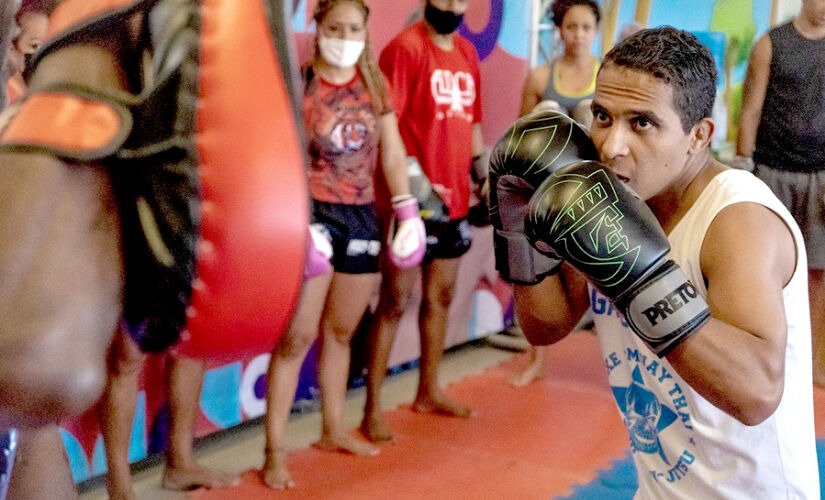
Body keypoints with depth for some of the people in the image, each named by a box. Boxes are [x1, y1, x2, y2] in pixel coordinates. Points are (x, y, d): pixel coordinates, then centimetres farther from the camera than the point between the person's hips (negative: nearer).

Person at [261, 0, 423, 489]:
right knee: (298, 335, -6)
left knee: (342, 330, 16)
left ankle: (334, 429, 31)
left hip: (362, 215, 5)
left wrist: (407, 210, 2)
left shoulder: (375, 84, 8)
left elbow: (392, 151, 8)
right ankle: (275, 450, 3)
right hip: (312, 212, -5)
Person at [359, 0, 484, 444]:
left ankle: (428, 392, 31)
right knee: (395, 302, -2)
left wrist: (482, 173, 11)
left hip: (454, 200, 8)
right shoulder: (405, 48, -11)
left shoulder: (467, 53, 12)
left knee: (440, 297, 16)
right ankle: (372, 411, 7)